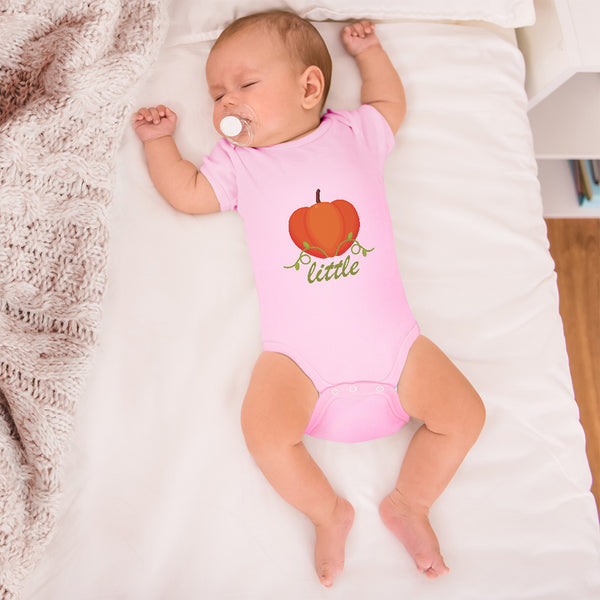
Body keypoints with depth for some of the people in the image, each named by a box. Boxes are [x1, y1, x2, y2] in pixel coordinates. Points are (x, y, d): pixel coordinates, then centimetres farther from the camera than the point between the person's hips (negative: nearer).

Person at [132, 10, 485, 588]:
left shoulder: (355, 133, 13)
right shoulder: (237, 161, 14)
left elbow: (390, 102, 30)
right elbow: (187, 193, 13)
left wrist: (367, 48, 31)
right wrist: (159, 141, 14)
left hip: (390, 339, 2)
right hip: (298, 355, -1)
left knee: (464, 413, -7)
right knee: (263, 427, -24)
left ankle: (409, 503, 15)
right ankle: (328, 511, 3)